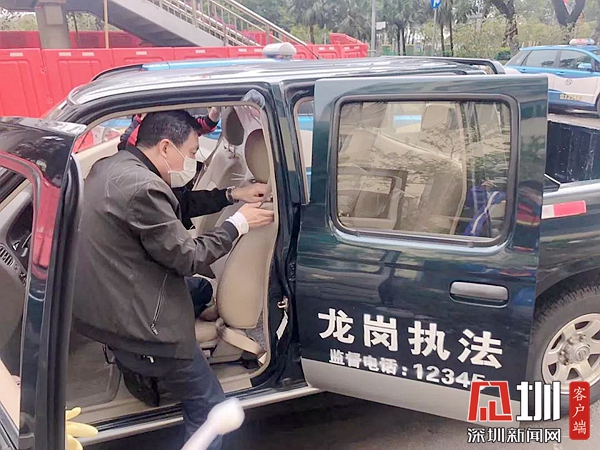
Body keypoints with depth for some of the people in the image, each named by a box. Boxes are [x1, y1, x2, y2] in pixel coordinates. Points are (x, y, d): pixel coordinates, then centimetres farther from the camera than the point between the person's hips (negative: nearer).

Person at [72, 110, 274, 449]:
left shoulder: (112, 166, 6)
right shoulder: (141, 187, -24)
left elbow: (176, 205, 17)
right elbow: (188, 258, -17)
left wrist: (232, 195, 11)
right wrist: (239, 223, -5)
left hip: (102, 303, 10)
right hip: (132, 320, -9)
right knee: (210, 406, 5)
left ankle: (138, 366, 23)